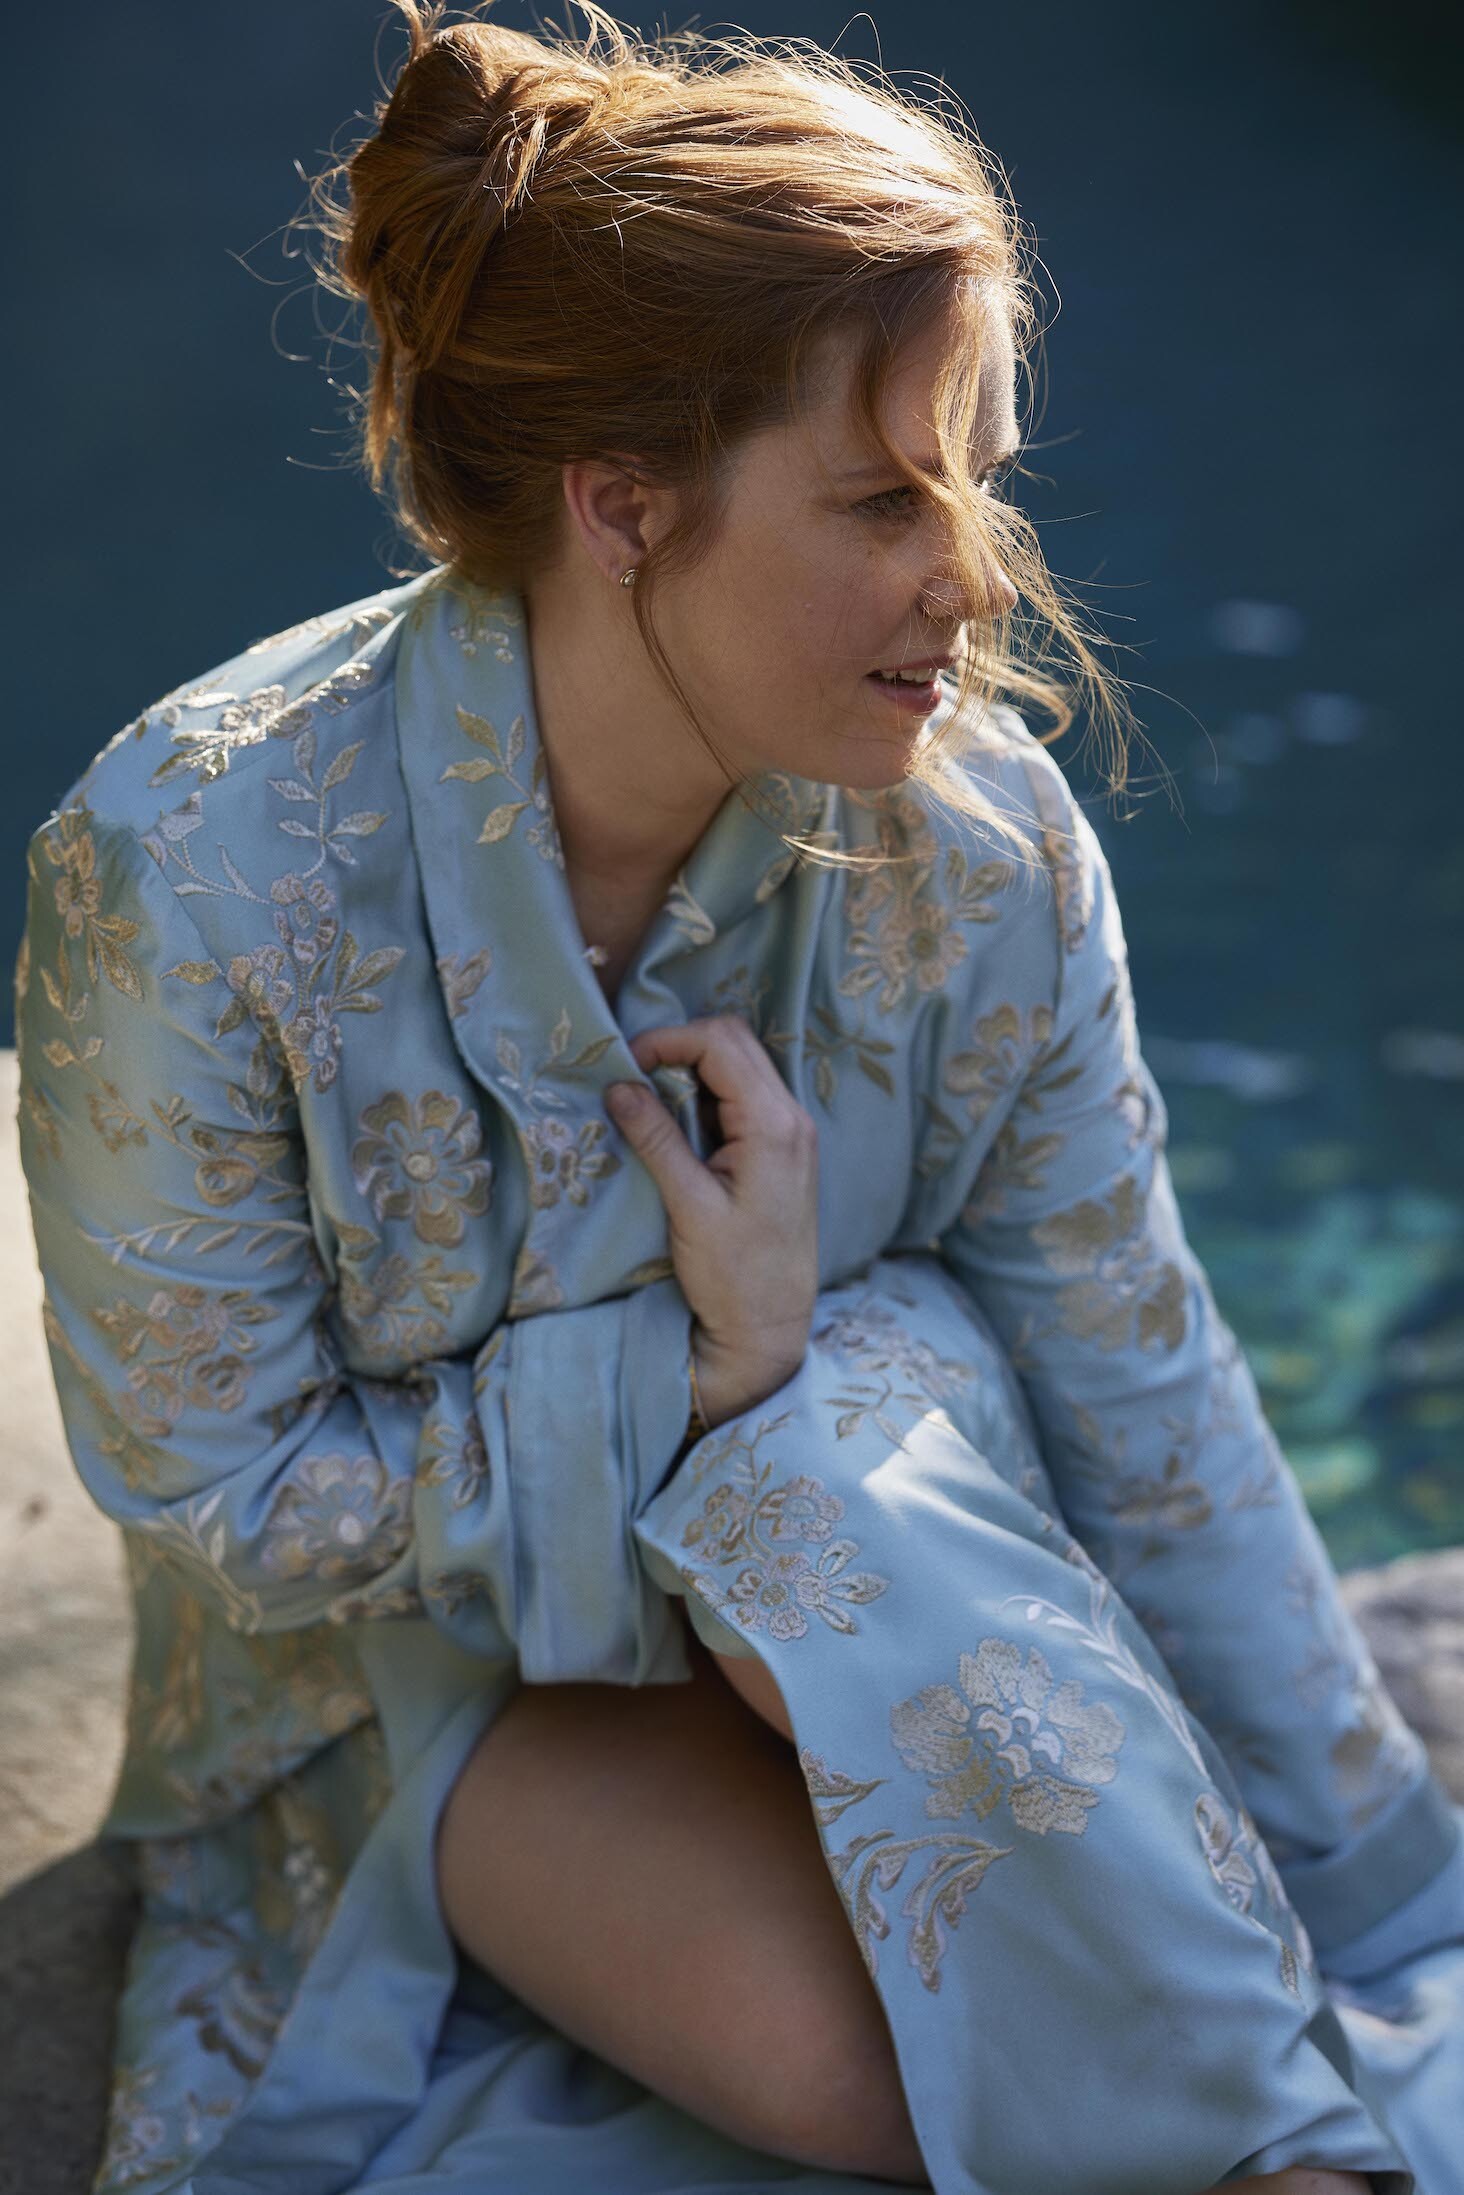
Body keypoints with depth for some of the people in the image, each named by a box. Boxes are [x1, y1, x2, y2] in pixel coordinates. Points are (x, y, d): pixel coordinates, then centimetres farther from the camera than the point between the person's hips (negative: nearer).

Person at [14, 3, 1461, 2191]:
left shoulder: (981, 846, -18)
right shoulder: (192, 872, -26)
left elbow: (1154, 1425, -11)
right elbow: (219, 1499, -16)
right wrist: (712, 1372, -25)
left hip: (870, 1576, 3)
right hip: (417, 1661, -2)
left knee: (855, 1455, -34)